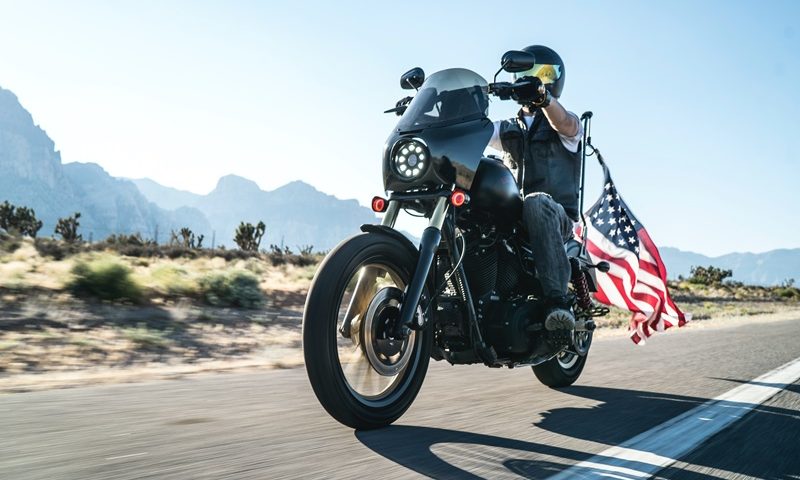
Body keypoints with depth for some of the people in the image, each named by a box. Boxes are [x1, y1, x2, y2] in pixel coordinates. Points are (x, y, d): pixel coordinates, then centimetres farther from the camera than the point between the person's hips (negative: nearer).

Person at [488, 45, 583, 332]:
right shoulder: (507, 129, 24)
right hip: (510, 216, 4)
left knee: (536, 203, -40)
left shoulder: (565, 121, 11)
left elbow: (566, 126, -16)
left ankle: (558, 300, -44)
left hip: (556, 216, -4)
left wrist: (543, 96, -36)